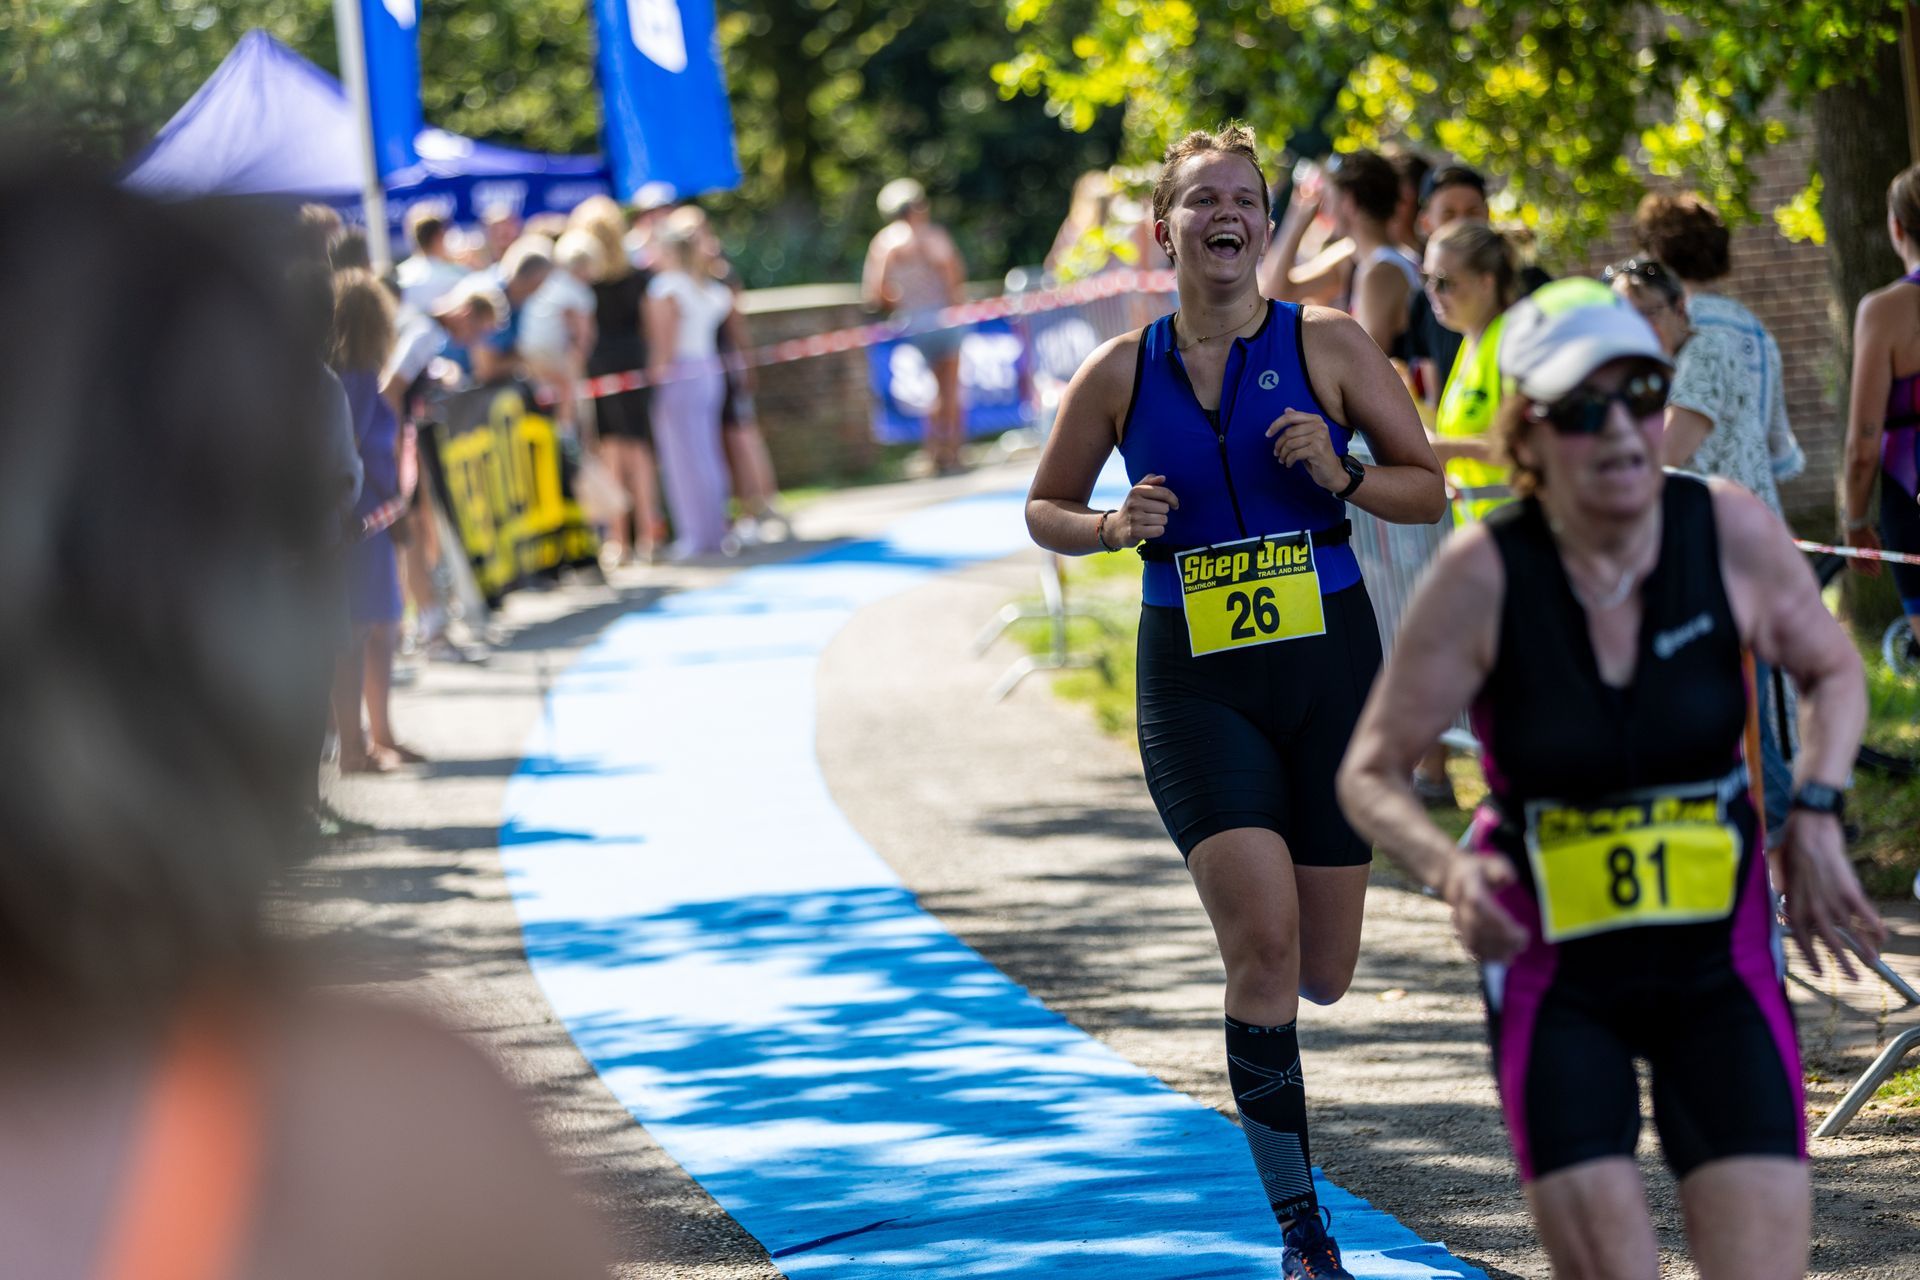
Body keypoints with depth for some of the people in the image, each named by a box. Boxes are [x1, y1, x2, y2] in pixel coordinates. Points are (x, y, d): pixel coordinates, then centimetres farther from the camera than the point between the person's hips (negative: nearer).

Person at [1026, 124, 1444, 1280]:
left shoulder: (1328, 346, -1)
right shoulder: (1120, 374, 1)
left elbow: (1429, 489, 4)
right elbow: (1045, 508, 14)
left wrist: (1340, 475, -15)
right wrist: (1114, 528, -7)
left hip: (1329, 664, 1)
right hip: (1196, 681, -1)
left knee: (1322, 973, 5)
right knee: (1264, 938, -17)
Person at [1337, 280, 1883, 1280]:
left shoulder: (1734, 535, -9)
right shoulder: (1484, 575, -14)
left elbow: (1833, 672, 12)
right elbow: (1372, 773, -6)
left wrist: (1815, 809, -6)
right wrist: (1450, 870, -25)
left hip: (1719, 958, 1)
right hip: (1554, 972, -1)